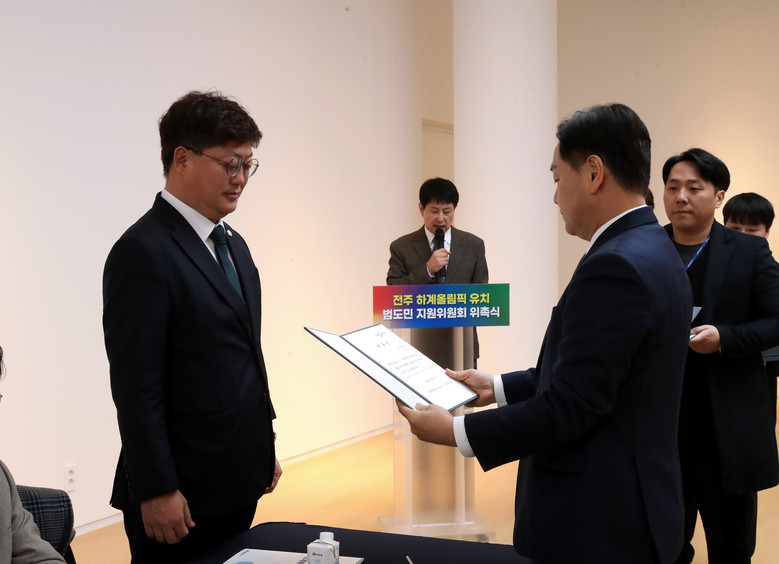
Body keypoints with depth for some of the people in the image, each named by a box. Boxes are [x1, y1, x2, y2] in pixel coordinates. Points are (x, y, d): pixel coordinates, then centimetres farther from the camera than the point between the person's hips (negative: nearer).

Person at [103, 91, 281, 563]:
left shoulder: (233, 245, 13)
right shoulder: (144, 252, -14)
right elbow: (137, 386, -17)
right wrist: (156, 491, -18)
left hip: (239, 481, 8)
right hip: (181, 495, -8)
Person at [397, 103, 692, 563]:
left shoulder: (615, 267, -23)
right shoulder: (652, 251, 8)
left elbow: (569, 407, -23)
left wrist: (456, 432, -14)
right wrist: (498, 388, 14)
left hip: (599, 525, -9)